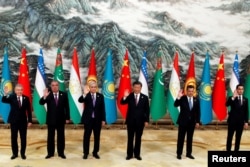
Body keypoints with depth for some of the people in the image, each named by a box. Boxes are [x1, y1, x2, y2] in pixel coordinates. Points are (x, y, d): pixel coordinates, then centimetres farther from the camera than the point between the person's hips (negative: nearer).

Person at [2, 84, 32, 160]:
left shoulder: (26, 98, -2)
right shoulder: (11, 97, -4)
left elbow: (29, 110, 1)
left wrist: (30, 120, -1)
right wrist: (6, 94, -43)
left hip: (23, 121, 0)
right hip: (13, 121, 0)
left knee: (23, 138, 6)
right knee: (14, 138, 8)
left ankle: (23, 153, 18)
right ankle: (15, 153, 20)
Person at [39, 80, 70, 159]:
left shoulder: (64, 94, -1)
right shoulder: (48, 94, -4)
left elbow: (66, 107, 1)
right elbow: (41, 103, -16)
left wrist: (67, 118, -2)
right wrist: (44, 97, -35)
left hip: (61, 119, 1)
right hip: (51, 119, 0)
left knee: (61, 136, 8)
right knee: (50, 137, 7)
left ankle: (61, 153, 17)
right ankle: (50, 153, 16)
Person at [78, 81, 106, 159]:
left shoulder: (100, 96, 1)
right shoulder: (86, 95, -4)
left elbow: (102, 109, 3)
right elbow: (80, 100, -24)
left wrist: (103, 119, 0)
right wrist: (84, 94, -41)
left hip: (97, 120, 2)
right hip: (88, 119, -2)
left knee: (97, 137, 9)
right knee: (86, 136, 5)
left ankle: (95, 152, 21)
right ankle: (85, 153, 16)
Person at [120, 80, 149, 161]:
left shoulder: (145, 97, -1)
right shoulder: (129, 96, -2)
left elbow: (147, 110, 1)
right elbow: (122, 103, -13)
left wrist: (146, 120, -3)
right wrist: (125, 97, -32)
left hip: (140, 121, 0)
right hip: (130, 120, 0)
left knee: (138, 138, 9)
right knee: (130, 138, 7)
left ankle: (137, 154, 19)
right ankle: (129, 154, 15)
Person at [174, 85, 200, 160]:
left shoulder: (196, 100, 3)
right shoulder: (182, 98, -5)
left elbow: (198, 112, 5)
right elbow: (175, 105, -18)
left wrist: (197, 121, 0)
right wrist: (178, 97, -31)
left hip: (192, 122, 3)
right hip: (183, 121, -3)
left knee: (190, 138, 10)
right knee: (181, 138, 3)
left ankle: (189, 153, 19)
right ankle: (179, 153, 11)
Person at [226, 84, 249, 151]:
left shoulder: (245, 99, 9)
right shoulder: (232, 98, -1)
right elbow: (227, 104, -21)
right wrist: (233, 97, -28)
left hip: (241, 121, 3)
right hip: (232, 120, -3)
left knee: (238, 137, 7)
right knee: (230, 137, 2)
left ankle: (236, 150, 15)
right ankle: (228, 150, 9)